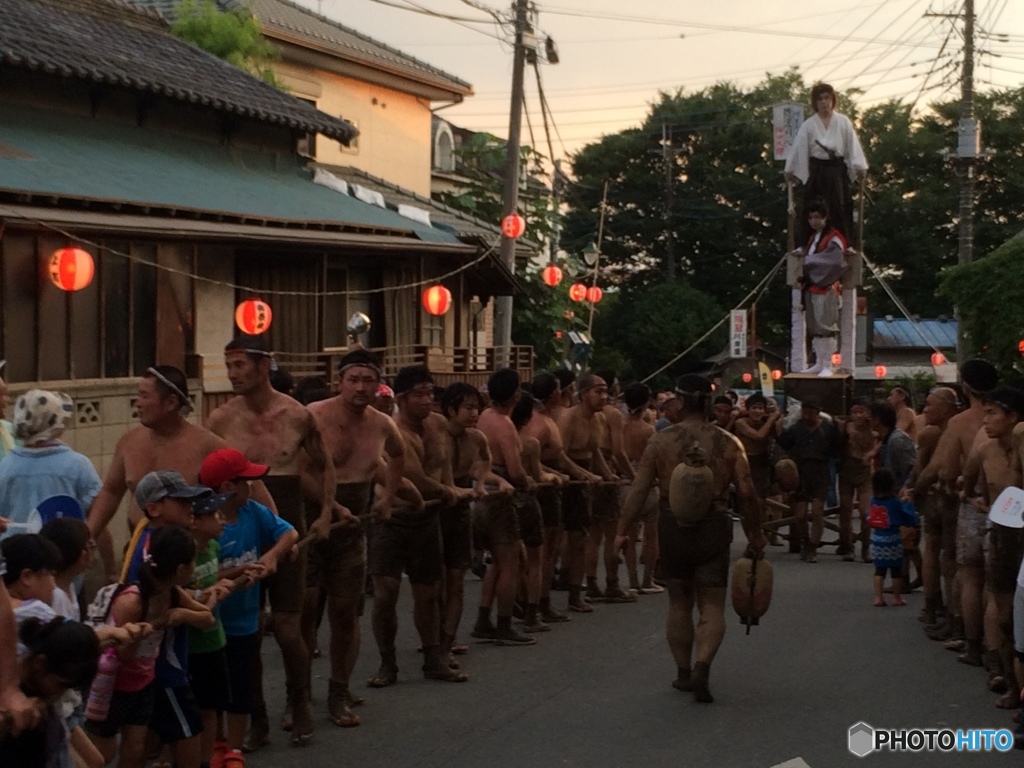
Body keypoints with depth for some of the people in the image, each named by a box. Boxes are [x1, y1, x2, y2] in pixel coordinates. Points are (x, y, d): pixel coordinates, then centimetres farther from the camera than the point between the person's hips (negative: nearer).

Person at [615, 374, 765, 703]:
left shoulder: (660, 442, -3)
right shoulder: (728, 443, -3)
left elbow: (639, 490, -6)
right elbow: (746, 492, -5)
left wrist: (622, 530, 0)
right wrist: (755, 534, 6)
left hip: (673, 529, 1)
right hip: (714, 529, -1)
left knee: (679, 603, 17)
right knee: (712, 606, 3)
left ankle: (683, 672, 22)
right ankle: (701, 667, -17)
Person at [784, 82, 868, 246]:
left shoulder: (843, 122, 2)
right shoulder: (808, 125, 4)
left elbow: (852, 145, -2)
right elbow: (799, 148, 6)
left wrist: (858, 167, -10)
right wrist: (790, 170, 6)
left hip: (837, 170, -1)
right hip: (816, 170, 1)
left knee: (839, 208, -1)